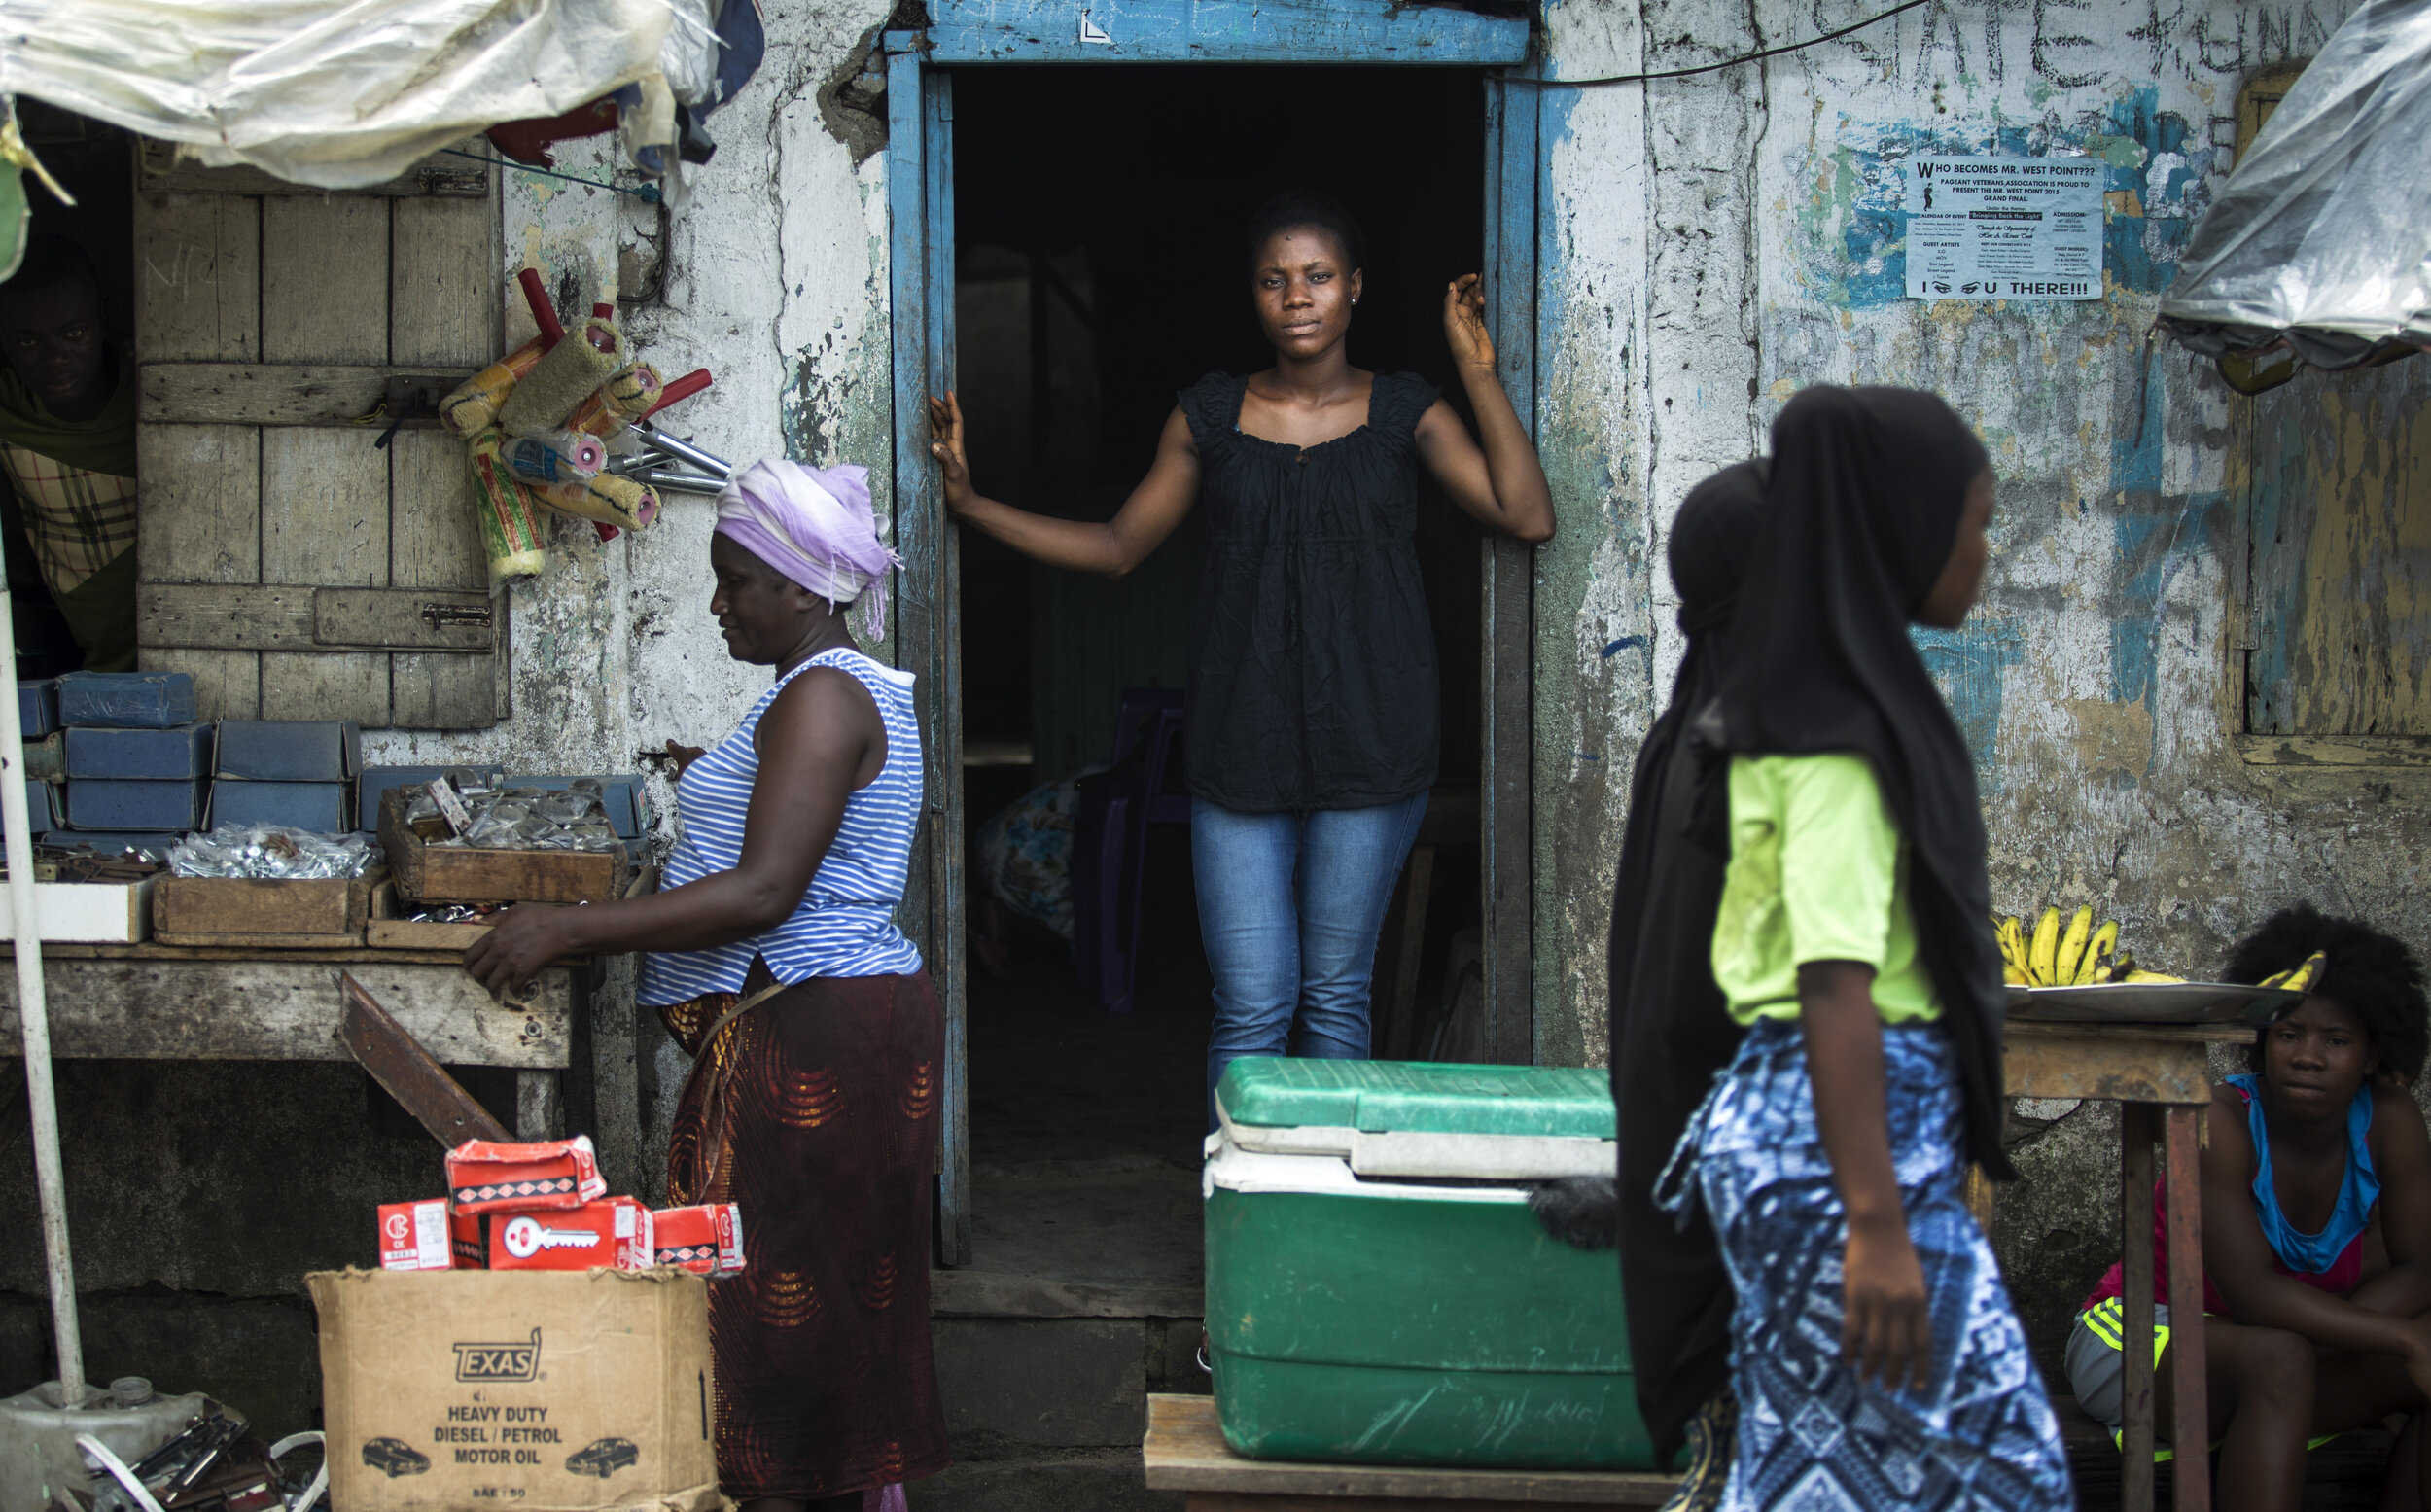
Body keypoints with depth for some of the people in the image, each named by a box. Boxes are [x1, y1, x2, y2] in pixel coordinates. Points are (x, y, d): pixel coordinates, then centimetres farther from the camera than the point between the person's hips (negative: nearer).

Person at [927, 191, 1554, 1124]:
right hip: (1241, 748, 1)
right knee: (1251, 1006, -3)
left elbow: (1528, 517, -6)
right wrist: (969, 503, 8)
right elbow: (1117, 547, 15)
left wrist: (1477, 371, -9)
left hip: (1368, 745, -1)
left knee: (1336, 997, 5)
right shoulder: (1210, 416, 9)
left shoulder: (1404, 414, 5)